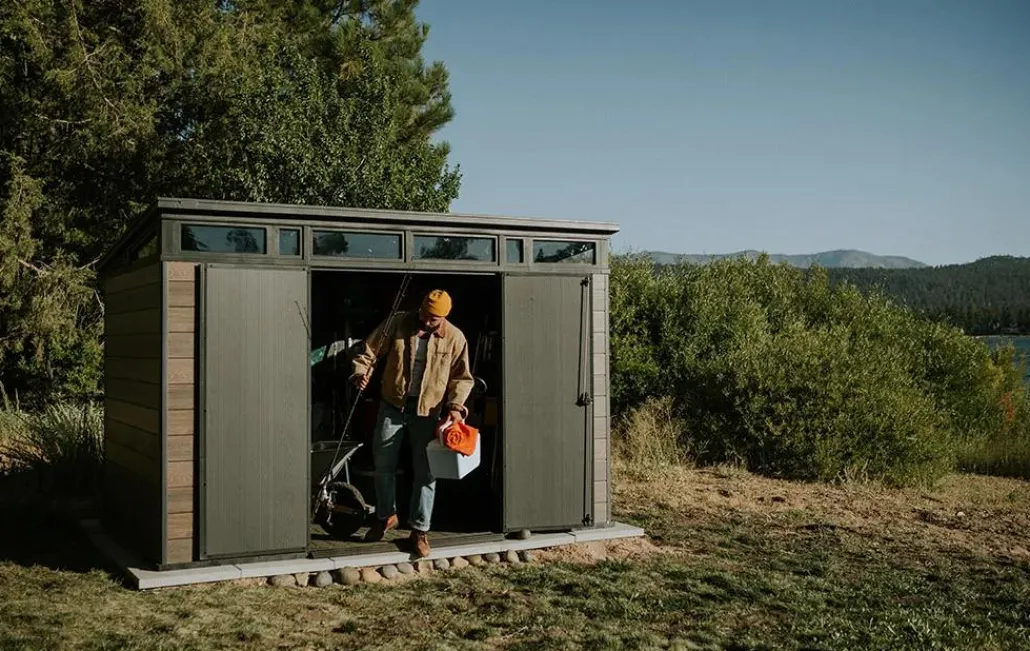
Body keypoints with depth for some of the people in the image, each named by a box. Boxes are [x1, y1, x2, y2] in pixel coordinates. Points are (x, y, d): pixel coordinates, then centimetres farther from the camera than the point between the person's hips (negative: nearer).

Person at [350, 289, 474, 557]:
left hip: (428, 412, -1)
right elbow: (368, 350, -1)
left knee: (425, 472, 2)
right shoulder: (397, 324, -7)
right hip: (392, 405, 1)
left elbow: (462, 377, 1)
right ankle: (386, 516, 34)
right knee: (383, 465, 12)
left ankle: (419, 531, 14)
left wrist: (455, 406, -13)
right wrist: (360, 372, -19)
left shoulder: (454, 338, -7)